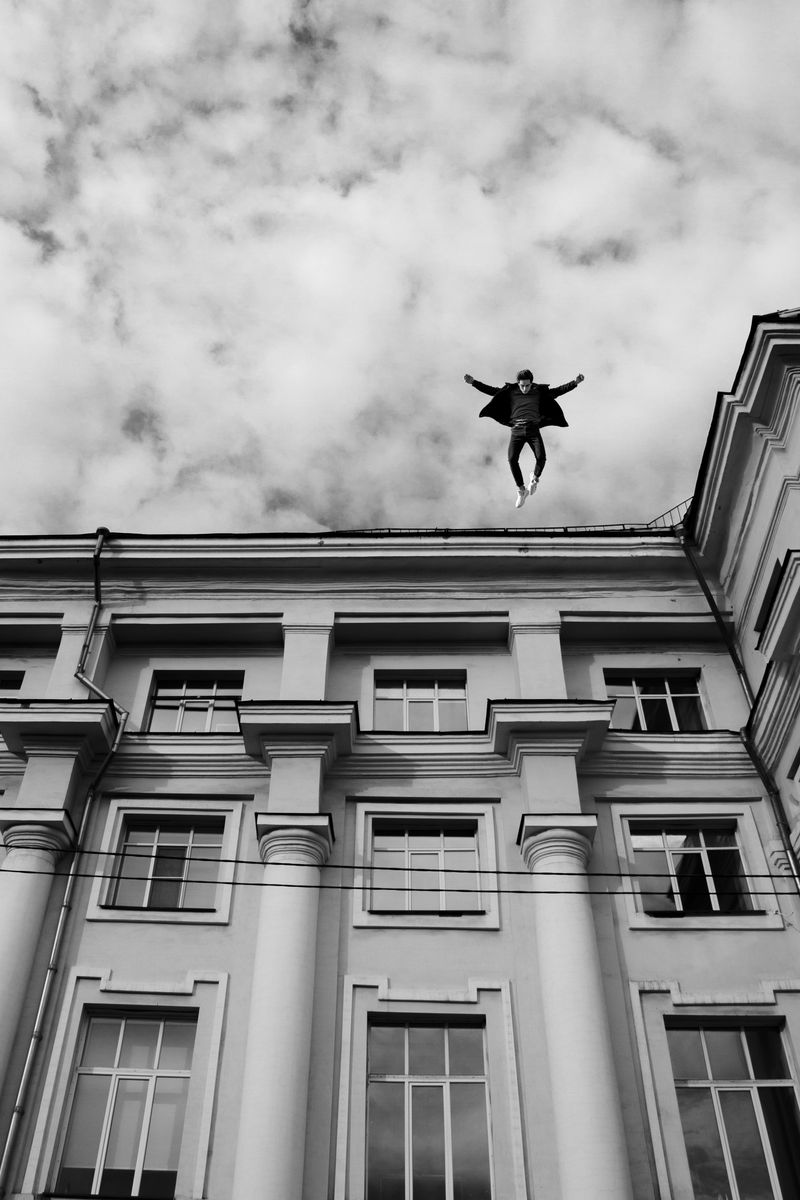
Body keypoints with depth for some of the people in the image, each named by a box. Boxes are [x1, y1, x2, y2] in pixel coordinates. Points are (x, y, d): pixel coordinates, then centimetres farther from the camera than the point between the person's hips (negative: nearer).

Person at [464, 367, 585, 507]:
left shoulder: (539, 392, 14)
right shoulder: (510, 392, 13)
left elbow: (558, 390, 14)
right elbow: (490, 390, 13)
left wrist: (575, 382, 5)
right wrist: (473, 382, 5)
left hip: (533, 429, 0)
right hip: (517, 429, 0)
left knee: (541, 458, -21)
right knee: (512, 459, -20)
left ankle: (534, 478, 13)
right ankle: (521, 491, -4)